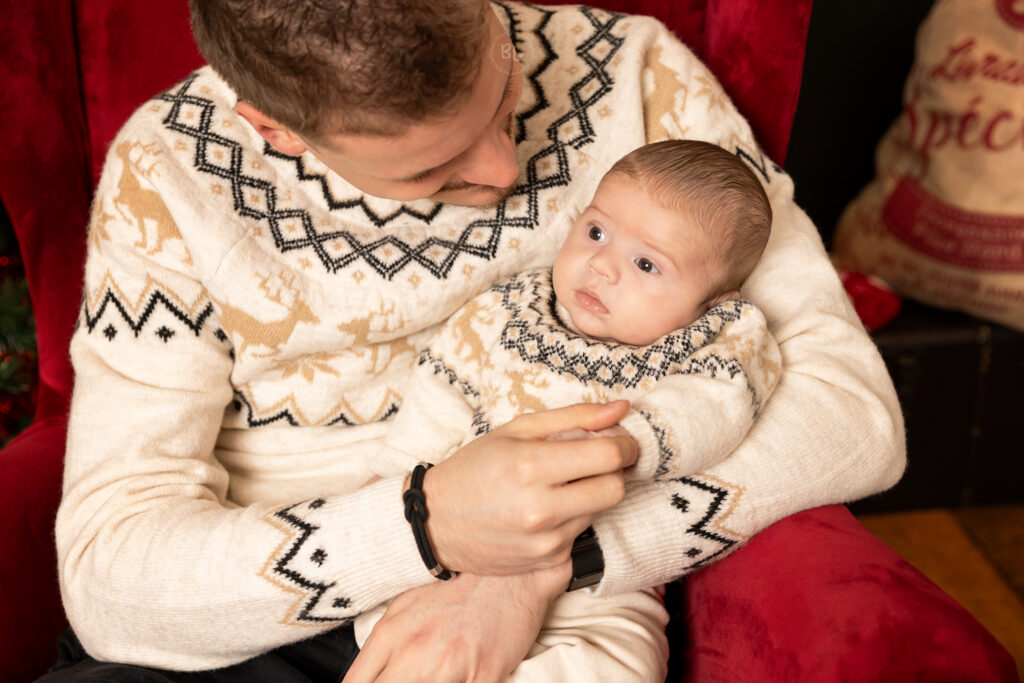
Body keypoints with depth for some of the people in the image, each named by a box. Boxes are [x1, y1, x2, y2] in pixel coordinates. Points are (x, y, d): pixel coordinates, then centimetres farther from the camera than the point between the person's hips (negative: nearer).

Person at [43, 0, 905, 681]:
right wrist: (425, 524, -28)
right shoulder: (170, 166, -7)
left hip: (549, 613, 1)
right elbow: (108, 573, -11)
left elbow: (859, 409, -10)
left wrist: (552, 557, -21)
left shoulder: (627, 76, -7)